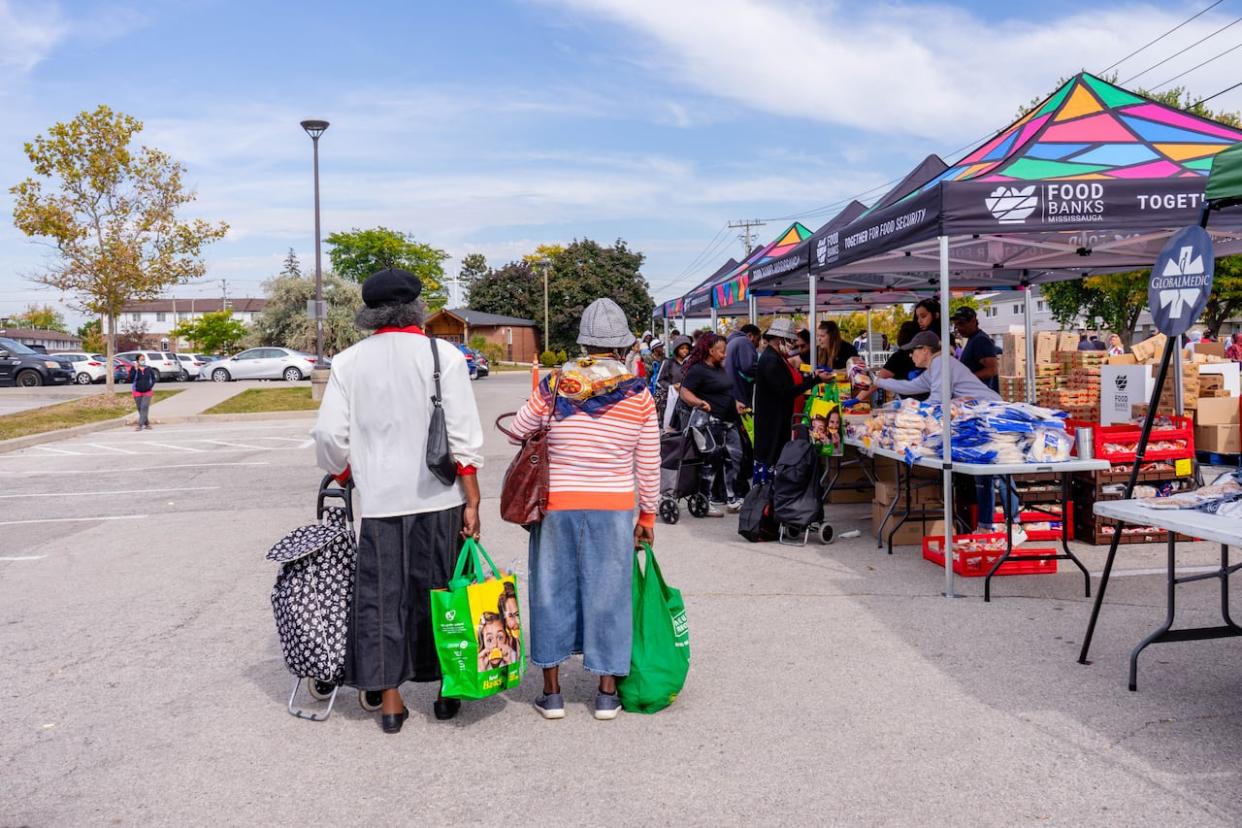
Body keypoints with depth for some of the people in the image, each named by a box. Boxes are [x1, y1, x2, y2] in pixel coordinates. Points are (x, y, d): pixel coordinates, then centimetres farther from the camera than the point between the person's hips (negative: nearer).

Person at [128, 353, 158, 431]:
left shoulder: (149, 369, 2)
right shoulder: (134, 369, -2)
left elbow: (154, 378, 10)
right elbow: (131, 379, -14)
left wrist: (151, 386, -5)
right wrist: (135, 369, -18)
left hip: (147, 392, -1)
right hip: (137, 392, 1)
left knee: (144, 408, -12)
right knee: (140, 409, 7)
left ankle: (140, 425, -14)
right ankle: (147, 423, 20)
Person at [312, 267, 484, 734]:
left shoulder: (348, 362, 2)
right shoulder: (442, 355, -4)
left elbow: (330, 435, 1)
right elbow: (463, 436, -8)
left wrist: (343, 476, 20)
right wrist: (471, 501, -4)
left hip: (379, 500, 1)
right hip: (438, 499, -1)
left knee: (382, 596, 10)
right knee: (441, 593, 11)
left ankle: (389, 700, 17)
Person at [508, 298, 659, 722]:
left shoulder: (555, 386, -6)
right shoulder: (639, 394, -5)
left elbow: (519, 430, 6)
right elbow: (648, 464, -1)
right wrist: (647, 515, 9)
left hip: (556, 506, 0)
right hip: (613, 509, 0)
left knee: (553, 590, 12)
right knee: (607, 592, 10)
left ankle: (552, 693, 20)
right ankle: (607, 693, 20)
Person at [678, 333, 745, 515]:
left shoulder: (720, 368, 16)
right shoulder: (697, 370, -12)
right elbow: (685, 392, -20)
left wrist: (736, 404, 24)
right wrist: (699, 402, -34)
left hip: (730, 422, 9)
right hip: (713, 423, -9)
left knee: (734, 459, 9)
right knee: (712, 462, -1)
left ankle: (732, 499, 18)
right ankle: (707, 502, 9)